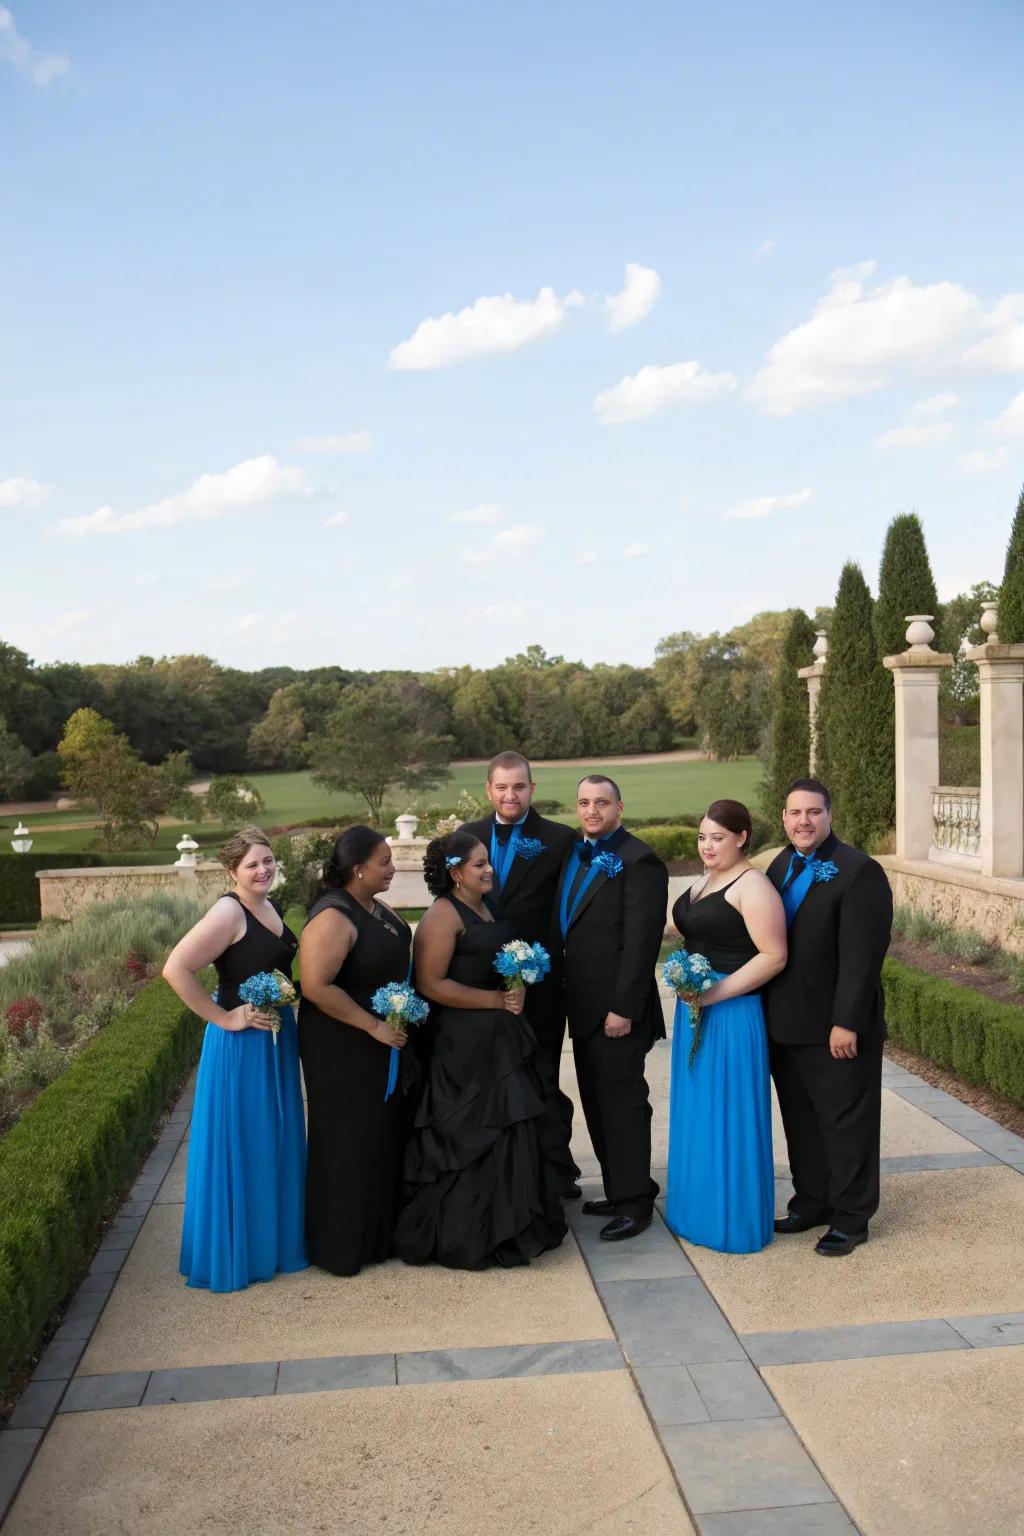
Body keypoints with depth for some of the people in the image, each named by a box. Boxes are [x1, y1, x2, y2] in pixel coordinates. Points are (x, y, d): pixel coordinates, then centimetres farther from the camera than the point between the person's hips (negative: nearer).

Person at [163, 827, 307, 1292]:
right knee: (240, 1146, 2)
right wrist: (223, 1018, -21)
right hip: (241, 1044, -9)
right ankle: (236, 1252, 17)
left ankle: (274, 1239, 33)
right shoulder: (229, 912, -19)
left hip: (277, 1038, 9)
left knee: (275, 1142, 18)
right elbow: (176, 969, -27)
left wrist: (286, 996, 8)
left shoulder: (271, 906, 7)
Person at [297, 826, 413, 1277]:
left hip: (384, 1042, 9)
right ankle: (343, 1245, 21)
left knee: (384, 1135, 18)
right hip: (342, 1048, -9)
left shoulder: (378, 908, 4)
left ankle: (379, 1231, 34)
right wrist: (374, 1027, -22)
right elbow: (316, 986, -27)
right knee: (348, 1144, 4)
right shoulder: (333, 917, -23)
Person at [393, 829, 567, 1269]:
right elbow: (430, 984, -21)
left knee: (509, 1131, 14)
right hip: (463, 1046, -8)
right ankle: (465, 1238, 14)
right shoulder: (443, 916, -14)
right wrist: (495, 1000, -16)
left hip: (502, 1040, 9)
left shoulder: (488, 910, 11)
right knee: (470, 1140, 0)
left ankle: (507, 1226, 28)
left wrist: (518, 990, 2)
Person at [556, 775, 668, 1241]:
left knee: (622, 1102, 0)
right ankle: (619, 1190, 27)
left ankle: (634, 1203, 12)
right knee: (597, 1103, 15)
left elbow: (641, 941, -18)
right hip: (583, 1007, 9)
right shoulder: (575, 855, 12)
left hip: (617, 1009, -8)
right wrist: (568, 997, 13)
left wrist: (623, 1008, -21)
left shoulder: (638, 861, -13)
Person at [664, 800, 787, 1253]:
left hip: (731, 1014, -9)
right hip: (694, 1011, 9)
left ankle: (735, 1220, 15)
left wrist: (717, 993, -22)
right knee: (697, 1113, 16)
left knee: (728, 1116, 1)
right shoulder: (705, 881, 13)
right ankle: (700, 1209, 30)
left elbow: (774, 956, -20)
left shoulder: (752, 886, -15)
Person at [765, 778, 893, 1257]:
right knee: (800, 1121, 17)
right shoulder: (781, 866, 8)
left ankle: (850, 1219, 19)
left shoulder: (859, 872, -16)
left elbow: (862, 956, -19)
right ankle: (812, 1202, 32)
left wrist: (846, 1023, -21)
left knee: (846, 1124, 6)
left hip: (836, 1028, -7)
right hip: (787, 1024, 7)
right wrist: (768, 1012, 7)